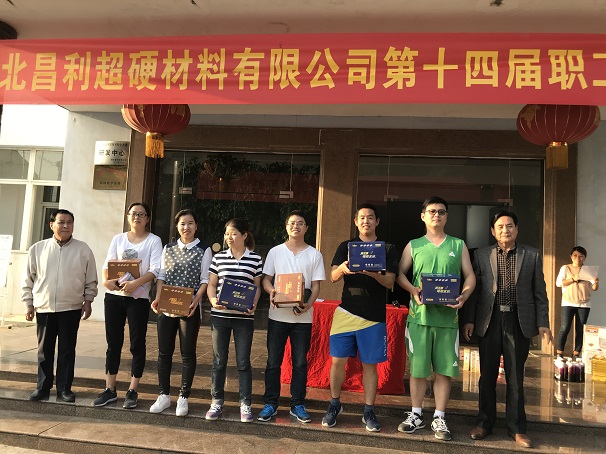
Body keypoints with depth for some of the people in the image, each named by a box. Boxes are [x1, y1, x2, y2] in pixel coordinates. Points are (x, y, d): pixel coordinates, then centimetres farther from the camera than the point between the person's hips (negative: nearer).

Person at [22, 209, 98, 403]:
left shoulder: (83, 250, -1)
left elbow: (91, 280, 4)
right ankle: (43, 387, 23)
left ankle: (64, 388, 17)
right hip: (44, 308, 1)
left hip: (71, 308, -1)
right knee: (44, 350, 11)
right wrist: (28, 303, 5)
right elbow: (28, 279, 8)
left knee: (67, 350, 6)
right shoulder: (37, 249, 3)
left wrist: (88, 301, 0)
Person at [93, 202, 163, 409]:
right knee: (113, 343, 9)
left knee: (137, 344, 3)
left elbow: (155, 270, -10)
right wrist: (106, 280, -16)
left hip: (138, 297, -3)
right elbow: (107, 263, 5)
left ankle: (132, 391, 13)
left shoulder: (154, 240, 1)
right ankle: (110, 390, 19)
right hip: (114, 295, 3)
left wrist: (136, 283, -25)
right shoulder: (118, 238, 12)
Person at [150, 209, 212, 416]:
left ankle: (183, 397, 16)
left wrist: (196, 299, -20)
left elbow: (205, 280, -4)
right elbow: (162, 275, 8)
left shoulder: (204, 250, 1)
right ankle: (164, 395, 22)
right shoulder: (168, 248, 11)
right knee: (164, 351, 9)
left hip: (189, 308, -3)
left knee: (188, 353, 4)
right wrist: (158, 298, -7)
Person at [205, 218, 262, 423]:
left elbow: (257, 286, 7)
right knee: (219, 360, 9)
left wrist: (253, 304, -10)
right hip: (220, 315, 2)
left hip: (244, 317, -1)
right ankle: (217, 402, 23)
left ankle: (245, 404, 17)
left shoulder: (255, 259, 1)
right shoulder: (218, 257, 5)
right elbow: (211, 285, 9)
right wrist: (213, 301, -11)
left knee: (243, 361, 5)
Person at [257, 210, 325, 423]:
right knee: (273, 362, 7)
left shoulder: (314, 255, 4)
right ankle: (270, 404, 19)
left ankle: (298, 405, 20)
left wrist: (308, 304, -17)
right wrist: (271, 291, -16)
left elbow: (316, 285, 1)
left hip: (302, 316, 0)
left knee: (300, 363, 8)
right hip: (278, 315, 0)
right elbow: (265, 278, 6)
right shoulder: (275, 252, 5)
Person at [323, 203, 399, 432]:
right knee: (337, 361, 2)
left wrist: (373, 273, -24)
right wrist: (342, 268, -24)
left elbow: (390, 282, -3)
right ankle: (334, 405, 22)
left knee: (370, 365, 6)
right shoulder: (345, 247, 9)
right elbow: (333, 277, 0)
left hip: (373, 316, -1)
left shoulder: (387, 249, 5)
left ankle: (369, 413, 19)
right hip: (346, 312, 1)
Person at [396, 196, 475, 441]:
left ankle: (439, 418, 16)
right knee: (417, 367, 6)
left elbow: (470, 276, 8)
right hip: (419, 315, 0)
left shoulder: (458, 245, 9)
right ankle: (416, 414, 20)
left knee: (444, 368, 4)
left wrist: (464, 296, -12)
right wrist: (413, 290, -12)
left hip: (447, 316, 1)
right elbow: (400, 273, 7)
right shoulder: (413, 245, 8)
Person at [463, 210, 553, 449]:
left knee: (515, 377, 8)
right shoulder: (481, 255, 4)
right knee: (487, 375, 10)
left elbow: (539, 292, 4)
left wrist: (543, 323, -1)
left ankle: (517, 428, 21)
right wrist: (469, 320, -1)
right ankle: (485, 423, 24)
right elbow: (474, 288, 4)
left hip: (519, 322, 0)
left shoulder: (532, 255, 4)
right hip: (489, 321, 1)